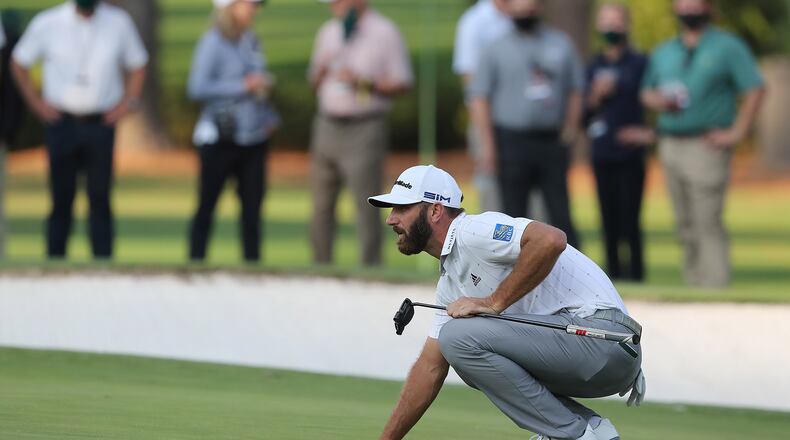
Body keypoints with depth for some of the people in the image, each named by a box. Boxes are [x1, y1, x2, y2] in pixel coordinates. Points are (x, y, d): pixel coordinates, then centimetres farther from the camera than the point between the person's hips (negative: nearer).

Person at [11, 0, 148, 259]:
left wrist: (129, 102, 4)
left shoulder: (119, 23, 2)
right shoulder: (47, 23, -2)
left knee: (100, 197, -2)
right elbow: (19, 62, 10)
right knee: (61, 197, 2)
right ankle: (55, 261, 9)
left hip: (101, 123, 0)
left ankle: (103, 262, -1)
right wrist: (35, 102, 2)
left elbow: (137, 64, 15)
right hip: (61, 123, 0)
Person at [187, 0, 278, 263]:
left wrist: (269, 117, 11)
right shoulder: (212, 43, -10)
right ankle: (196, 262, 5)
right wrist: (243, 86, -17)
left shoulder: (251, 41, 13)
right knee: (207, 205, 0)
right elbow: (197, 88, -18)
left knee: (253, 204, 5)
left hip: (254, 138, 7)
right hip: (221, 140, -7)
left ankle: (253, 261, 9)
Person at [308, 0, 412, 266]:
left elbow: (402, 84, -7)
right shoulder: (329, 32, 15)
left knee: (366, 205, -9)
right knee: (321, 205, 9)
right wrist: (321, 71, -2)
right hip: (327, 125, 6)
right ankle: (320, 267, 16)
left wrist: (363, 84, -19)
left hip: (364, 130, -6)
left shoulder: (384, 33, -4)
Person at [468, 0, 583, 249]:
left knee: (561, 214, -1)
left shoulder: (561, 44, 12)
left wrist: (570, 131, 2)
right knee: (514, 213, 1)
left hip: (552, 142, 2)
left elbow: (575, 90, 14)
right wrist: (488, 145, -9)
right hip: (512, 142, -2)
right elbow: (479, 98, -1)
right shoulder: (498, 50, 4)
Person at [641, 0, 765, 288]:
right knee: (686, 226, 8)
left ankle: (714, 292, -13)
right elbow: (647, 91, 25)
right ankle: (693, 286, 14)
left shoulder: (727, 47, 0)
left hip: (706, 146, -6)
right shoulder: (664, 53, 18)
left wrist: (736, 133, -12)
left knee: (708, 225, -12)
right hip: (670, 143, 6)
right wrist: (657, 100, 0)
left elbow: (754, 90, -5)